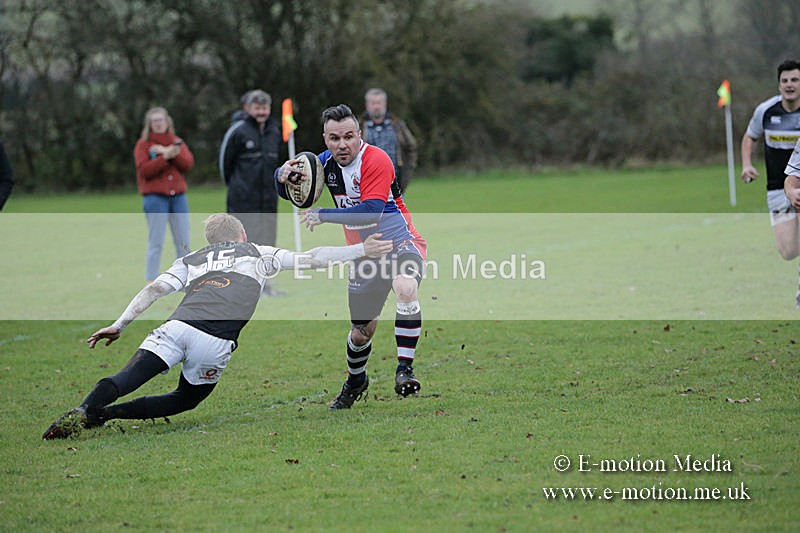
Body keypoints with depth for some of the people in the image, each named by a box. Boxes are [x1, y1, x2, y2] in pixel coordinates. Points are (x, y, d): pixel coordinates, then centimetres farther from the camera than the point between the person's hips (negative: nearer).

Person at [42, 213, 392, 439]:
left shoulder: (190, 260, 29)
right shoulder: (258, 254, 27)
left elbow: (155, 290, 17)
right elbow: (310, 259, 25)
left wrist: (118, 325, 16)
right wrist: (362, 251, 30)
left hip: (178, 326, 1)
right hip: (216, 343, -1)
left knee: (129, 377, -9)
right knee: (187, 399, 16)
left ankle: (83, 411, -38)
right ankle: (107, 413, -3)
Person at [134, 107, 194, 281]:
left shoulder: (177, 142, 13)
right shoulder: (143, 144, 2)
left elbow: (188, 164, -2)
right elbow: (144, 170, -11)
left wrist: (169, 152, -14)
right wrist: (165, 157, -20)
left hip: (178, 196, 4)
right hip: (155, 197, -4)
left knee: (183, 243, 5)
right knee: (156, 243, -6)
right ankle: (151, 282, -3)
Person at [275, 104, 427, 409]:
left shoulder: (376, 160, -21)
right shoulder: (326, 163, -1)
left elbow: (371, 210, -32)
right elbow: (288, 192, 8)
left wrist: (324, 215, -34)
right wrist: (283, 176, -16)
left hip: (401, 243, -5)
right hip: (364, 254, 5)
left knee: (405, 288, -38)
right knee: (361, 332, 10)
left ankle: (405, 368, -33)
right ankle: (355, 381, 40)